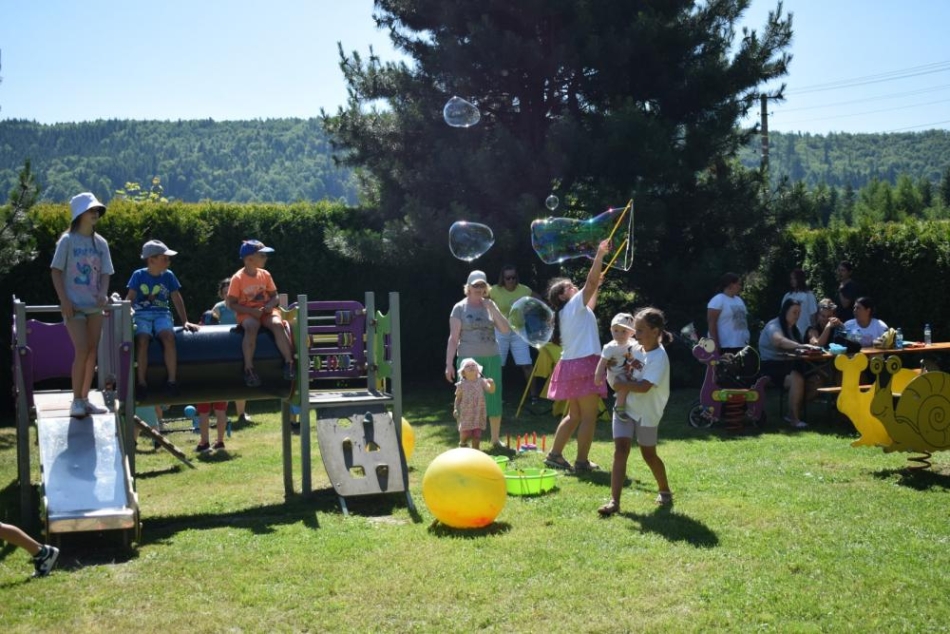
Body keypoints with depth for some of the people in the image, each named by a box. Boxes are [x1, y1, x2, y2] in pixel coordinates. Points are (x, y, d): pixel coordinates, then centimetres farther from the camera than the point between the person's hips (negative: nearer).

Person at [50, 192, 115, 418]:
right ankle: (76, 401, -3)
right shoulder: (68, 240, -4)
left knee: (92, 352, 5)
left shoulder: (100, 243, 8)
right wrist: (64, 300, -13)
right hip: (74, 305, -5)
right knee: (81, 351, -12)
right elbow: (56, 271, -4)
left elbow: (105, 273, 9)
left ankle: (85, 399, 15)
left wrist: (103, 293, -11)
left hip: (95, 305, 5)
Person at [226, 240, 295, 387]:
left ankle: (289, 362, -28)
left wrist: (270, 305, -13)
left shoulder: (265, 275, 5)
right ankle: (249, 368, -33)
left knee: (278, 324, -31)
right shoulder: (238, 278, -7)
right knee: (251, 327, -38)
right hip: (247, 314, -3)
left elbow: (275, 297, 11)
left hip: (265, 312, 3)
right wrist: (251, 311, -19)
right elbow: (232, 304, -7)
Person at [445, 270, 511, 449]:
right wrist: (449, 363, -8)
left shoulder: (490, 306, 10)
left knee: (494, 397, 7)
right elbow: (453, 338, -2)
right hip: (469, 359, -3)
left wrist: (493, 309, -9)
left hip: (491, 358, 4)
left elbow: (506, 329, 1)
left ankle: (496, 439, 19)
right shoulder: (460, 308, 0)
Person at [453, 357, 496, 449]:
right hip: (466, 413, -1)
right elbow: (458, 398, 7)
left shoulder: (481, 382, -1)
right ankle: (462, 444, 29)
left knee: (477, 434, 0)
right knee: (465, 433, -1)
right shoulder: (461, 385, -2)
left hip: (479, 413, 1)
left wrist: (492, 384, -33)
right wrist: (456, 409, 0)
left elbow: (490, 390, -13)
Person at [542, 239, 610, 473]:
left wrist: (597, 286, 39)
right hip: (583, 364, -10)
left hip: (573, 364, 10)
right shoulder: (573, 305, -6)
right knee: (589, 416, -5)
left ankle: (554, 454, 16)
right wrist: (600, 254, -17)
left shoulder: (572, 310, 19)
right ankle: (581, 461, -4)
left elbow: (589, 307, 39)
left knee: (574, 415, 16)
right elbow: (590, 281, -17)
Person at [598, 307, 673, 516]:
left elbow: (643, 387, -29)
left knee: (648, 454, 11)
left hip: (647, 411, -5)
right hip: (625, 405, 5)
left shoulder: (659, 357, -20)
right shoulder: (634, 348, 0)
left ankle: (664, 491, 37)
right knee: (620, 449, -7)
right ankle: (614, 501, -10)